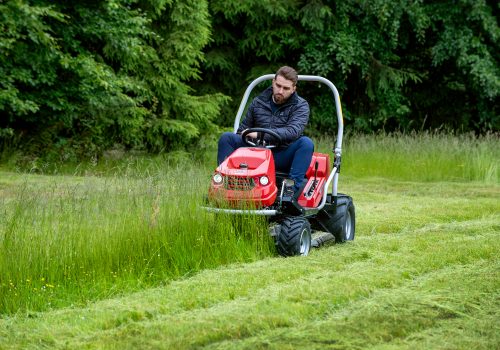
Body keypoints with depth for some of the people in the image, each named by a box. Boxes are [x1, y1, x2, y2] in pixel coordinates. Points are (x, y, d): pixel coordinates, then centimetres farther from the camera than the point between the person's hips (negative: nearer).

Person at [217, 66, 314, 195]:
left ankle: (293, 188, -40)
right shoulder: (258, 102, 11)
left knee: (306, 143, -31)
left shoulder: (301, 106, -1)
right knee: (226, 138, -13)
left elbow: (293, 131, -20)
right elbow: (244, 128, 23)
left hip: (282, 159, -3)